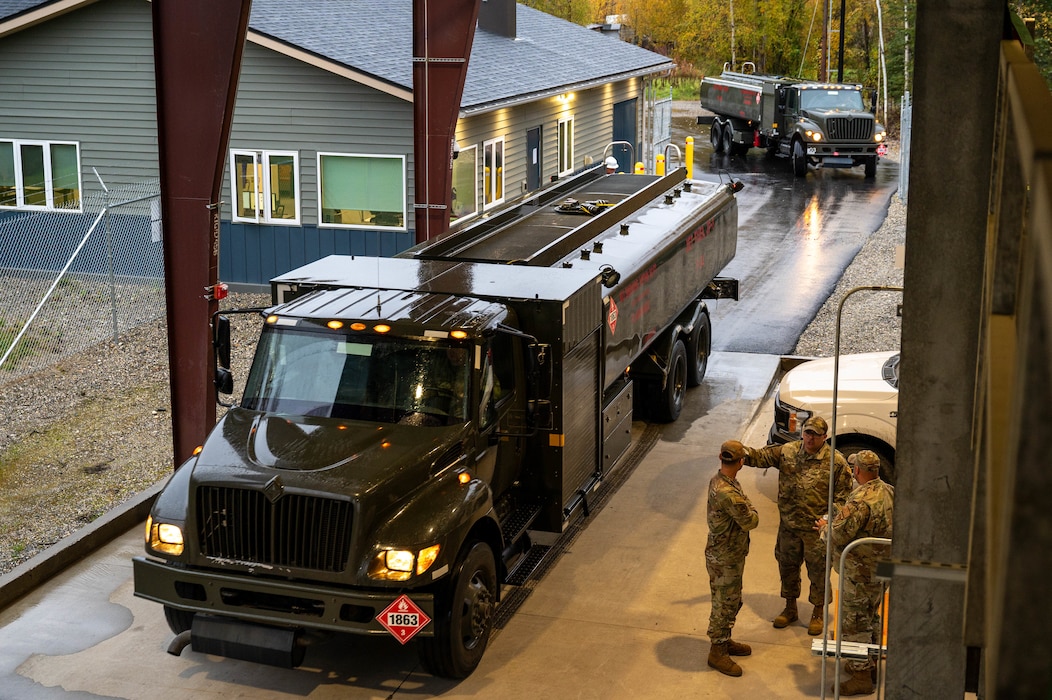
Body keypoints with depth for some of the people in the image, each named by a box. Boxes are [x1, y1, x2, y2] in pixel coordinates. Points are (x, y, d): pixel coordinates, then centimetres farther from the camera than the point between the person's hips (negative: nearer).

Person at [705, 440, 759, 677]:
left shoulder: (719, 480, 0)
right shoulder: (727, 493, -33)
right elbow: (750, 521, -23)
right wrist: (751, 509, -3)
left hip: (731, 555, 10)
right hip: (724, 560, -10)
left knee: (732, 602, 23)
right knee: (724, 605, 5)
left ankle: (725, 641, 39)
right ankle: (717, 653, 19)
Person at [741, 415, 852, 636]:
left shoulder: (836, 461, -12)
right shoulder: (787, 452, -3)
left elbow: (842, 497, -7)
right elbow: (760, 457, -2)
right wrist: (742, 452, -23)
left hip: (817, 529, -3)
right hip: (789, 526, 4)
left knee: (818, 572, 9)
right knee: (787, 567, 17)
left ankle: (818, 614, 28)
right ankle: (790, 609, 36)